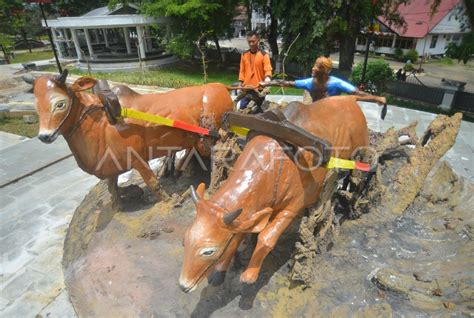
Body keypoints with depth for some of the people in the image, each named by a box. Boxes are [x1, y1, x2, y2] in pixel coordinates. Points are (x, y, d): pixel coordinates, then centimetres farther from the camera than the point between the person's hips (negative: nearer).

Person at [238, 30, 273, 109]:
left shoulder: (264, 55, -4)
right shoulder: (244, 55, 9)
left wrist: (267, 77, -34)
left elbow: (268, 69, -13)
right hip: (246, 88, 4)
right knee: (242, 107, 7)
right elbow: (242, 71, 13)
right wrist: (241, 83, 8)